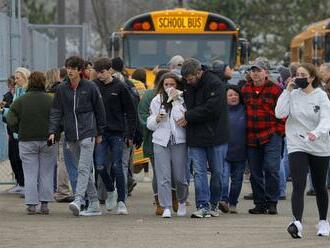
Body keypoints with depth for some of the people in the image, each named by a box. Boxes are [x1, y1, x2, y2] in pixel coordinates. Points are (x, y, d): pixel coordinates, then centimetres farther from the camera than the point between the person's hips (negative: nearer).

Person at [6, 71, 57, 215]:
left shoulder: (20, 101, -3)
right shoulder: (51, 101, -3)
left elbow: (11, 122, -7)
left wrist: (20, 131, 10)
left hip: (27, 141, 0)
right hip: (48, 141, 0)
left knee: (30, 174, 4)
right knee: (46, 173, 7)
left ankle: (31, 204, 0)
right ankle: (45, 204, 6)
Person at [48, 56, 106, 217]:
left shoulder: (90, 87, -1)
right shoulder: (61, 89, 8)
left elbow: (99, 110, 5)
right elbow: (56, 111, 9)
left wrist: (99, 132, 5)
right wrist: (53, 131, -4)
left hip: (87, 133, -4)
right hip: (71, 136, 4)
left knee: (84, 168, -16)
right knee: (86, 170, 9)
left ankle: (78, 200, -28)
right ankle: (94, 204, 13)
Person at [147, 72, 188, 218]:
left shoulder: (182, 100, 2)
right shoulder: (156, 101, 11)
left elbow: (181, 118, -13)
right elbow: (149, 124, 14)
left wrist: (175, 101, -11)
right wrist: (157, 119, -7)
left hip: (179, 141, -2)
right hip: (161, 141, 2)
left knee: (180, 176, 2)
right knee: (163, 177, -7)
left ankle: (182, 202, 26)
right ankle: (166, 207, -6)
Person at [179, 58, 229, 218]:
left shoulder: (215, 84, -13)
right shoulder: (187, 85, 6)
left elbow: (211, 109, -21)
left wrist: (188, 116, -16)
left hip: (215, 136, -4)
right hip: (195, 137, 4)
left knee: (217, 172, 6)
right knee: (199, 172, -3)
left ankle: (214, 204, 20)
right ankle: (202, 206, -4)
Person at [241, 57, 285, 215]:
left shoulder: (275, 89, -2)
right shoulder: (245, 89, 10)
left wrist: (279, 131, -6)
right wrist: (245, 133, 12)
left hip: (271, 136, -5)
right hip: (251, 138, 5)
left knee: (271, 169, -11)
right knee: (255, 172, 7)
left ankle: (271, 203, -1)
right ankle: (260, 203, 15)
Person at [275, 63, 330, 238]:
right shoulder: (293, 95, 0)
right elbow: (280, 113, -12)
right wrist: (288, 91, -12)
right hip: (297, 146, 0)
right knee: (299, 185, -16)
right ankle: (297, 222, -28)